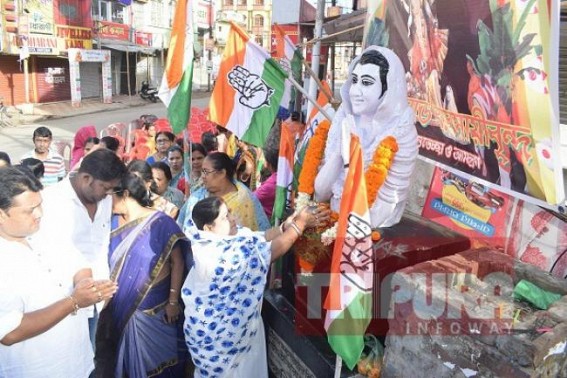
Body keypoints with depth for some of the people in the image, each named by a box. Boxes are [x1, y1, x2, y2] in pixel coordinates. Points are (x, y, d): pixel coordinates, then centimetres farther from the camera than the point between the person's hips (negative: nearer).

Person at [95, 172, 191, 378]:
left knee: (155, 359, 10)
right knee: (127, 357, 18)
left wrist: (173, 301, -12)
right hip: (121, 307, 4)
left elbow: (177, 262, -12)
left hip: (155, 308, -4)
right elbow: (107, 263, 9)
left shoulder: (160, 223, -14)